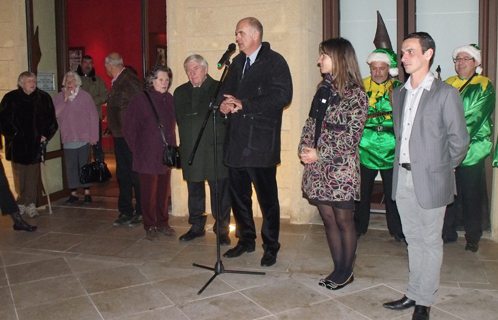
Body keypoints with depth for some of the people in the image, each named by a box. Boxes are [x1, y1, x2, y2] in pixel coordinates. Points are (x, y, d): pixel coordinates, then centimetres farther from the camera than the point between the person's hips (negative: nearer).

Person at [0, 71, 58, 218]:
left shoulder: (43, 98, 3)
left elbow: (51, 118, 9)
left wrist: (46, 135, 0)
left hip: (35, 144, 1)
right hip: (17, 144, 0)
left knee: (33, 175, 0)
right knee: (19, 176, 4)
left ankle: (30, 204, 7)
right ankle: (22, 203, 17)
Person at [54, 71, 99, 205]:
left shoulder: (85, 96, 0)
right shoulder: (59, 97, 7)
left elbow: (94, 117, -1)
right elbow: (56, 114, -5)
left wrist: (94, 136, -4)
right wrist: (65, 100, -12)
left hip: (84, 138, -2)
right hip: (68, 138, 2)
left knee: (84, 165, 2)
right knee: (71, 166, 3)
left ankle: (87, 193, 10)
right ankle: (73, 193, 12)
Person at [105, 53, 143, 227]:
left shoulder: (130, 80, -14)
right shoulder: (117, 82, 13)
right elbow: (115, 108, 14)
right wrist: (114, 129, 8)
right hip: (119, 136, 9)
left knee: (135, 175, -1)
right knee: (122, 175, 13)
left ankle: (141, 213, 11)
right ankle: (125, 212, 23)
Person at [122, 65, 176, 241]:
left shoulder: (169, 99, 7)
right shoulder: (140, 99, -7)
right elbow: (128, 126, -3)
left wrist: (172, 146, 8)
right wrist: (136, 148, -2)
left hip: (166, 154, 4)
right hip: (147, 154, -4)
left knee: (164, 191, 11)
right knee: (149, 192, 3)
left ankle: (162, 223, 26)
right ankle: (150, 226, 16)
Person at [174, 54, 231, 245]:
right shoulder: (180, 92, 15)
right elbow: (179, 118, 15)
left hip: (215, 150, -4)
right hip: (190, 151, 5)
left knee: (219, 192, -1)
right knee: (194, 191, 12)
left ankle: (222, 229, 12)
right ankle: (197, 227, 26)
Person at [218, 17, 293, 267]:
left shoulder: (274, 61, -5)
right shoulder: (237, 62, 18)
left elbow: (283, 96, -16)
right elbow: (226, 90, 20)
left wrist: (243, 104, -17)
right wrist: (224, 103, -5)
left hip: (261, 142, -7)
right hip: (236, 140, 7)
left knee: (267, 196, 1)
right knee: (238, 193, 14)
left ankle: (270, 246, 15)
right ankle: (246, 239, 30)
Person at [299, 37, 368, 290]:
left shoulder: (356, 95, -9)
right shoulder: (323, 89, 12)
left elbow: (351, 137, -14)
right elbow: (310, 124, 14)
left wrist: (319, 154, -15)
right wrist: (304, 148, -4)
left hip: (341, 167, -6)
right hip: (318, 167, 7)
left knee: (344, 221, 5)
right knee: (328, 219, 12)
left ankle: (346, 272, 21)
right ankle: (338, 269, 25)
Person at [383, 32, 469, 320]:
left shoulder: (446, 93, -7)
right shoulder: (399, 93, 11)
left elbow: (459, 139, -5)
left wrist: (443, 168, 2)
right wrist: (403, 162, 9)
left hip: (431, 179, -5)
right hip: (403, 178, 6)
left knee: (430, 241, 6)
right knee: (414, 239, 16)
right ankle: (414, 293, 29)